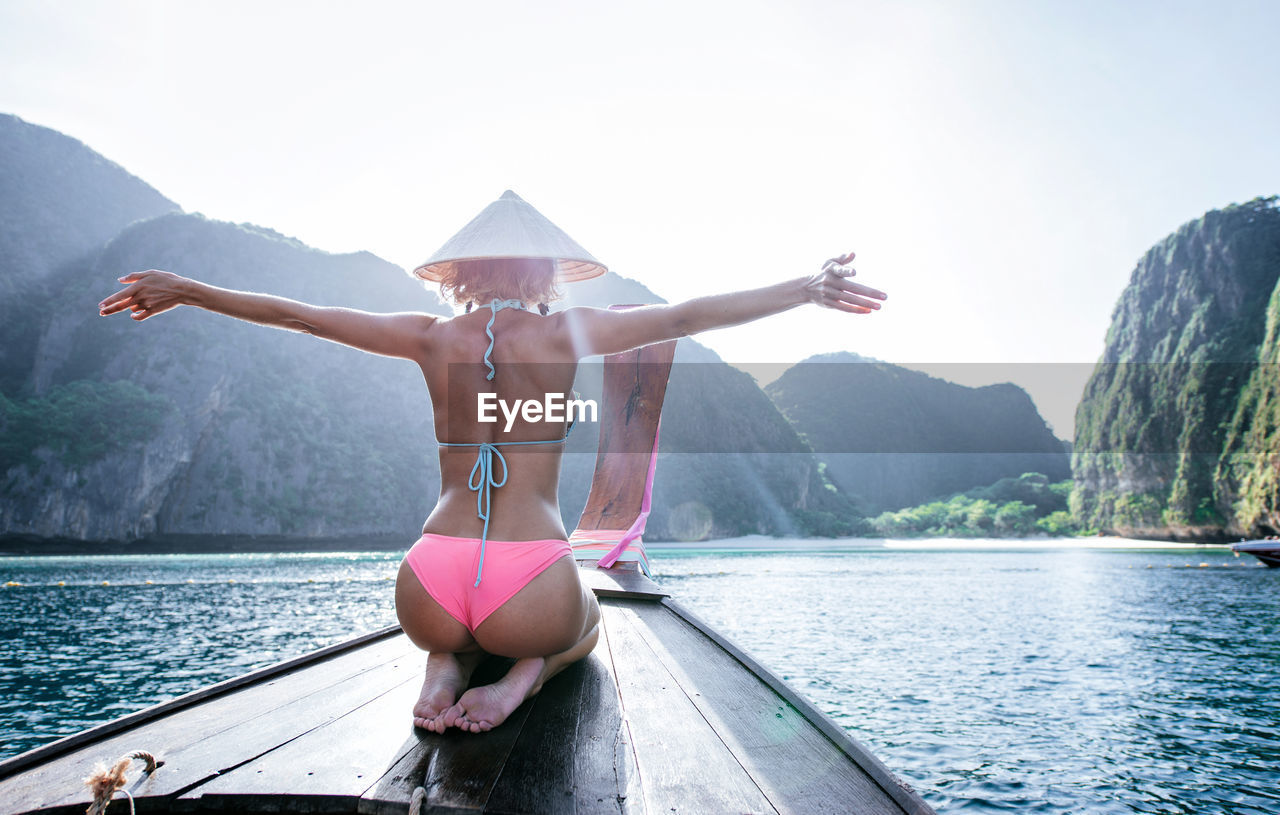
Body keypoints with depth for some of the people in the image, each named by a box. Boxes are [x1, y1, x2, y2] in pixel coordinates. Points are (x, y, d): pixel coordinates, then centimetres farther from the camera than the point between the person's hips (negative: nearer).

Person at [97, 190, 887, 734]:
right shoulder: (567, 332, -1)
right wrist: (808, 288, 8)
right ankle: (522, 679, 1)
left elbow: (294, 311, 12)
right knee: (585, 619, 35)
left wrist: (183, 289, 26)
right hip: (531, 592, -3)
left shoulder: (433, 336, 5)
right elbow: (690, 314, -1)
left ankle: (444, 667, 8)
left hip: (430, 592, 3)